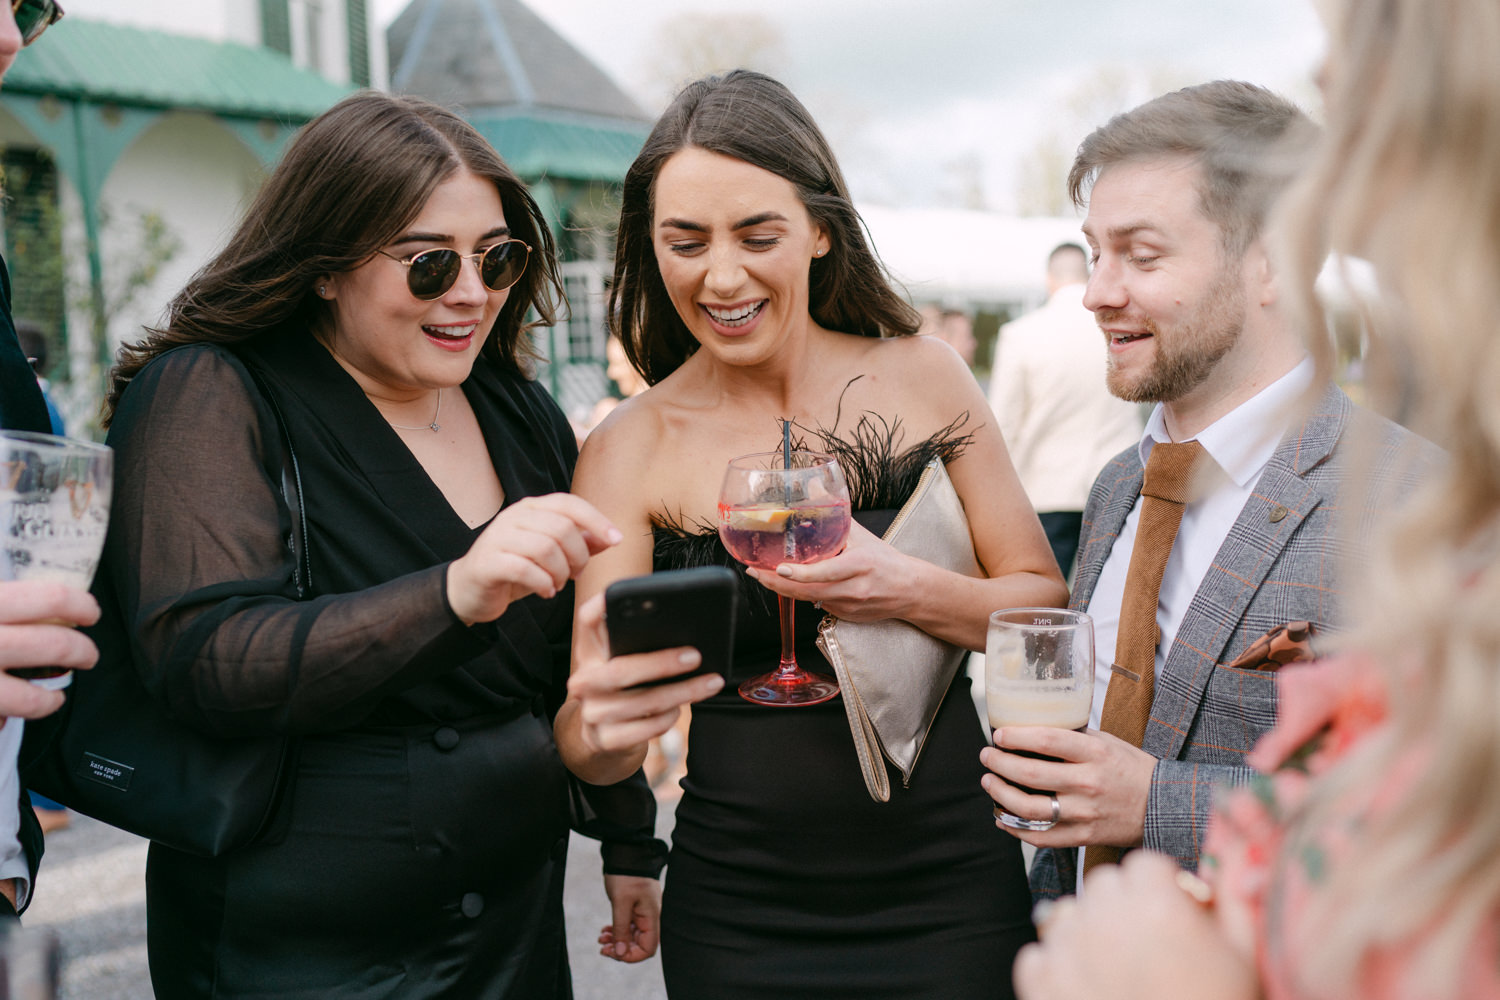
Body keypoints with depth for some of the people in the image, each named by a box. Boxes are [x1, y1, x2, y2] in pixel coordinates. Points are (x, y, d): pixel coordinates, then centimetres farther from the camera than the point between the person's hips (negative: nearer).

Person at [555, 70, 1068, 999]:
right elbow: (595, 752, -10)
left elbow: (1047, 603, -1)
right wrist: (602, 724, -33)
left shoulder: (922, 378, -4)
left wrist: (906, 589, -20)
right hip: (739, 913, 0)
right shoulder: (630, 449, -8)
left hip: (951, 887, 1)